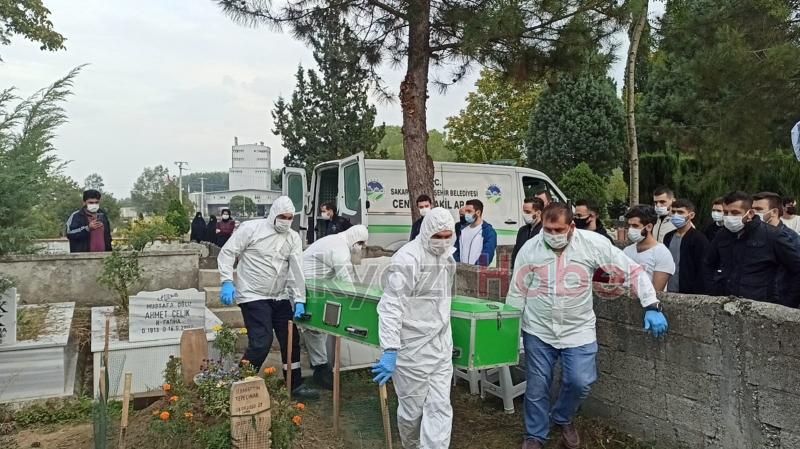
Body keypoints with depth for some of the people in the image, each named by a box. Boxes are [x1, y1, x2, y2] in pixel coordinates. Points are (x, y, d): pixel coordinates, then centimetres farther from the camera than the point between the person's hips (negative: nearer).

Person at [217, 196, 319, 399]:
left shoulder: (293, 238, 4)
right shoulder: (251, 228, -9)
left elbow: (297, 270, -1)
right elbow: (227, 252, -8)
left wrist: (299, 301, -7)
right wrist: (227, 282, -18)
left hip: (280, 297, 6)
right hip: (253, 296, -6)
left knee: (291, 340, 9)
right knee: (261, 342, -13)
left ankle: (296, 385, 24)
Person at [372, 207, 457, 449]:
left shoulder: (447, 257, 7)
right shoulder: (408, 258, -19)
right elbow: (391, 306, -23)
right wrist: (390, 350, -28)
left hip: (441, 346, 7)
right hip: (413, 347, -7)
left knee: (440, 407, 6)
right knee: (412, 408, 10)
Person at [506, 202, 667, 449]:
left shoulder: (593, 243, -14)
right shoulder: (529, 249, -10)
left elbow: (633, 271, -8)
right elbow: (517, 293, -2)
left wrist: (652, 307, -14)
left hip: (578, 330, 0)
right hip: (538, 330, 1)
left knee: (580, 382, -4)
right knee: (537, 386, 8)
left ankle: (563, 419, 30)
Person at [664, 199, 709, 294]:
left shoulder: (699, 239, -8)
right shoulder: (668, 237, 11)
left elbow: (702, 271, -11)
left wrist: (697, 295, -15)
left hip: (689, 293, -6)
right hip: (668, 292, 6)